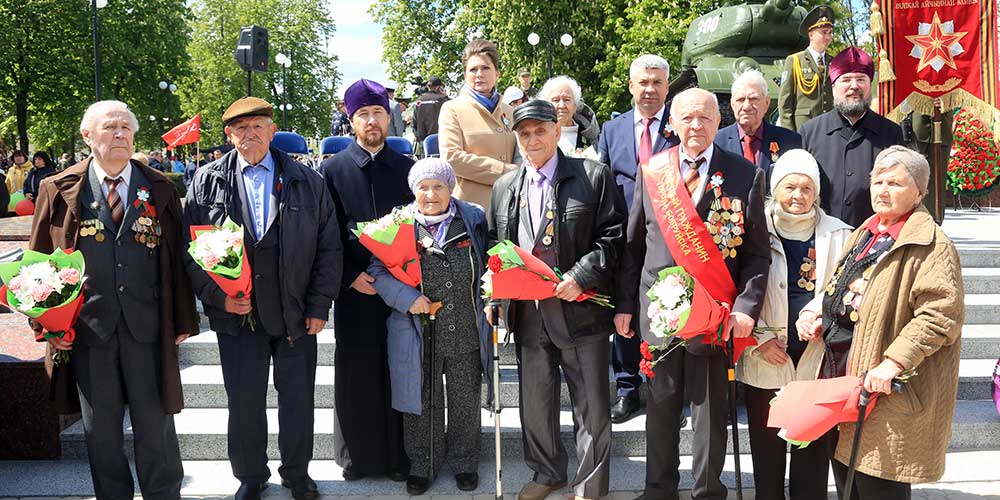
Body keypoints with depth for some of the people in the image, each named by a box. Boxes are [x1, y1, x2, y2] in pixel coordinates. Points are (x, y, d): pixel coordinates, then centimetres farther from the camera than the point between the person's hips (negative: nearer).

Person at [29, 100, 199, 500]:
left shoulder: (160, 190, 5)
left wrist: (183, 320, 2)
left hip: (147, 326, 0)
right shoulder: (59, 190, 4)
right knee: (100, 427, 12)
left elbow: (176, 257, 5)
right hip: (87, 327, 1)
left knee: (155, 422, 8)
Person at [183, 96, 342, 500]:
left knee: (298, 399, 11)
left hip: (296, 314, 0)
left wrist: (319, 305, -3)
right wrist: (216, 295, -9)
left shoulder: (307, 182, 2)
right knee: (244, 402, 10)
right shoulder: (206, 182, 3)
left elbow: (329, 247, 2)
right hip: (236, 313, 0)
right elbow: (190, 247, 2)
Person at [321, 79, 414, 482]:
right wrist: (351, 277, -8)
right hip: (354, 289, 0)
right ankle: (359, 454, 23)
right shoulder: (332, 170, 3)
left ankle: (398, 455, 20)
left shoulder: (408, 169, 6)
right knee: (355, 375, 7)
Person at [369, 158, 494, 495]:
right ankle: (422, 465, 32)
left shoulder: (473, 219, 1)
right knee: (422, 405, 12)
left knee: (465, 404, 15)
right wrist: (406, 297, -18)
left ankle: (464, 462, 36)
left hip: (467, 334, 1)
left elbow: (488, 265, 12)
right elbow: (376, 269, -4)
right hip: (418, 337, -1)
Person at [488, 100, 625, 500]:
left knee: (591, 404, 5)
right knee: (534, 400, 16)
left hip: (580, 308, -4)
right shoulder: (504, 187, 12)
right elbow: (494, 244, 19)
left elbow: (613, 235, -6)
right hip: (527, 312, 5)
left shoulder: (593, 176, -2)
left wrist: (581, 277, -17)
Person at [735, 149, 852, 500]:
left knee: (815, 449, 8)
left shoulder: (838, 234, 4)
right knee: (767, 447, 11)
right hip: (765, 360, -1)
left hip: (818, 358, 1)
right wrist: (760, 339, -10)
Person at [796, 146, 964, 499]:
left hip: (886, 390, -8)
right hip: (840, 372, 8)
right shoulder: (865, 235, 15)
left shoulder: (930, 245, -12)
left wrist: (893, 363, -26)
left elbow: (942, 313, -22)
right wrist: (814, 314, 5)